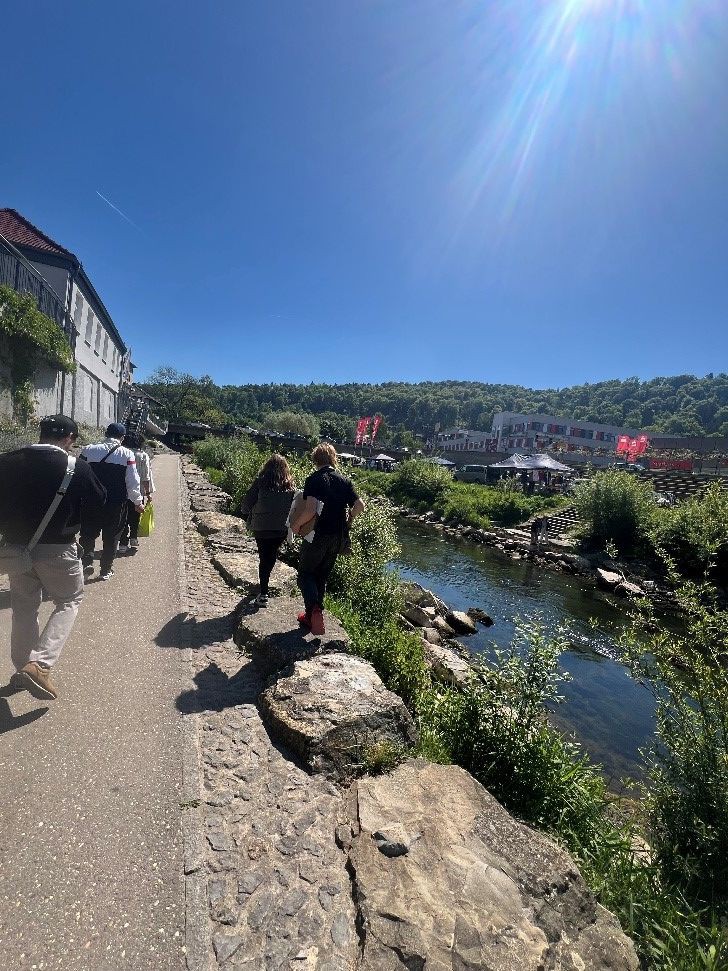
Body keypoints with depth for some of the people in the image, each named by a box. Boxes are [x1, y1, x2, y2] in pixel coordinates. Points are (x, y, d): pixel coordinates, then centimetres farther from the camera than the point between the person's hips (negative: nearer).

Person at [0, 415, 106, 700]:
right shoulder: (75, 467, -16)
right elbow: (99, 501, -4)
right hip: (57, 549, -4)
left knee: (24, 607, 20)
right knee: (69, 602, 14)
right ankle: (39, 664, -1)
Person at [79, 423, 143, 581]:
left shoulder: (89, 450, -2)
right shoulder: (127, 455, -7)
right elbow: (133, 482, -6)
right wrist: (138, 502, 6)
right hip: (116, 504, -1)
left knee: (88, 534, 18)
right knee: (111, 537, 12)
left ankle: (87, 562, 7)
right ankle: (106, 570, 21)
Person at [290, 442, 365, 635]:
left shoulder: (314, 479, -11)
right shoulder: (344, 480, 4)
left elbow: (310, 509, -22)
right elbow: (359, 506, 0)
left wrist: (296, 525, -7)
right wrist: (347, 519, 17)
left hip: (317, 535, -5)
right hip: (338, 538, 5)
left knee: (306, 573, 10)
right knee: (322, 576, 18)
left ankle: (314, 609, -12)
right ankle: (312, 616, 27)